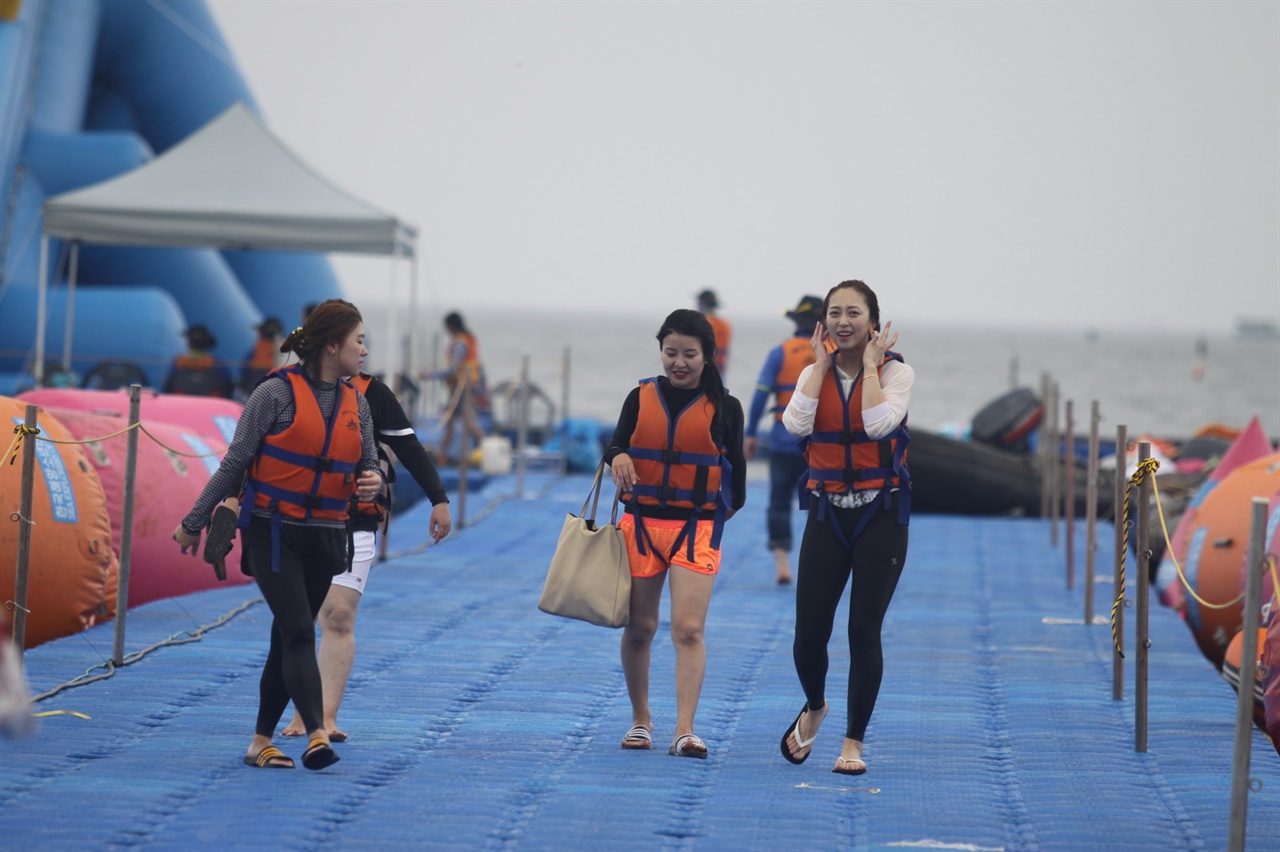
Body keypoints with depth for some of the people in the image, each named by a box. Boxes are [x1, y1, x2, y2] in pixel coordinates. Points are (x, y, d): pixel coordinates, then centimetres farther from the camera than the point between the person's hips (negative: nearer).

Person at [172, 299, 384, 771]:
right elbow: (236, 462, -6)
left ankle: (261, 742, 14)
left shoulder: (356, 404, 8)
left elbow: (368, 464, 16)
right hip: (273, 532, -6)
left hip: (325, 537, 6)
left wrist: (373, 482, -9)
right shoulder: (277, 393, -10)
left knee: (288, 641, 8)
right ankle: (316, 735, -24)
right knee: (299, 632, -17)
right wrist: (195, 521, -1)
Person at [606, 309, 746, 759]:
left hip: (696, 527, -2)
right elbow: (617, 445, 3)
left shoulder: (723, 407, 0)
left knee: (688, 629, -12)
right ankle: (640, 721, 23)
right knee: (639, 628, 8)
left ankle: (684, 731, -16)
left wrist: (731, 504, 17)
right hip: (642, 522, 2)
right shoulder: (641, 398, 4)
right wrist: (618, 457, -18)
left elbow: (734, 462, 11)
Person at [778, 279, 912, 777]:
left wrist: (869, 365, -14)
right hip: (828, 512, 3)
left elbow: (880, 423, -23)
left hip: (880, 513, -3)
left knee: (864, 631, -4)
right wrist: (822, 365, -8)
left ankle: (854, 741, 9)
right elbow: (796, 423, -14)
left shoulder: (895, 371, -4)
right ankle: (814, 708, 31)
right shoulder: (814, 374, 5)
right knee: (809, 633, 0)